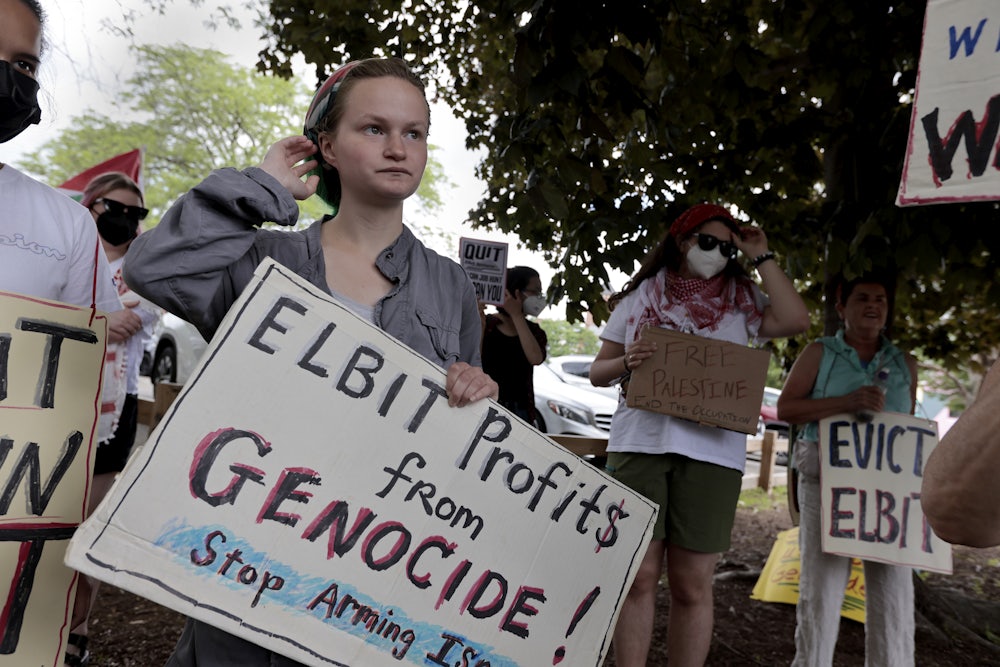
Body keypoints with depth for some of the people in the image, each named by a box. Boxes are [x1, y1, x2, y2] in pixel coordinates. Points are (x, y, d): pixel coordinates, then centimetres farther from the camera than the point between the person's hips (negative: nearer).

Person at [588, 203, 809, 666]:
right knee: (639, 574, 1)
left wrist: (762, 258, 2)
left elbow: (795, 321, -5)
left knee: (693, 585, 3)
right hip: (640, 444, 0)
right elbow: (598, 372, 13)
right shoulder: (643, 294, 12)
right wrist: (626, 362, -10)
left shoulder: (740, 299, 13)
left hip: (712, 453, 0)